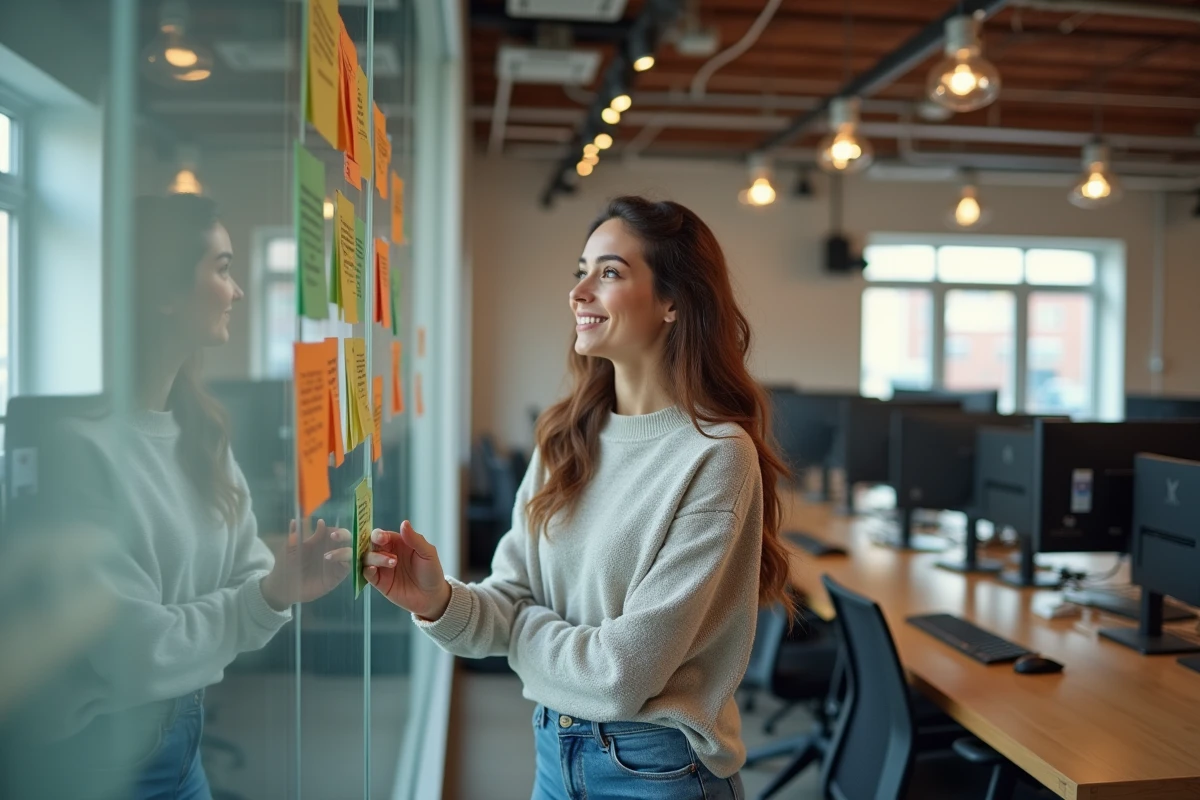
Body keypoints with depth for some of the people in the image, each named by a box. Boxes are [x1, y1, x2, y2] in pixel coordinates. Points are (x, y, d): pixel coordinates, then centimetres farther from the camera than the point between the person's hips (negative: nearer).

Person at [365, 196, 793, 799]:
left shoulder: (716, 455, -21)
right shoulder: (565, 437, -1)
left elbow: (625, 669, -22)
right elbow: (513, 599, -2)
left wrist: (524, 631, -6)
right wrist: (441, 602, -21)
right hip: (554, 749, 6)